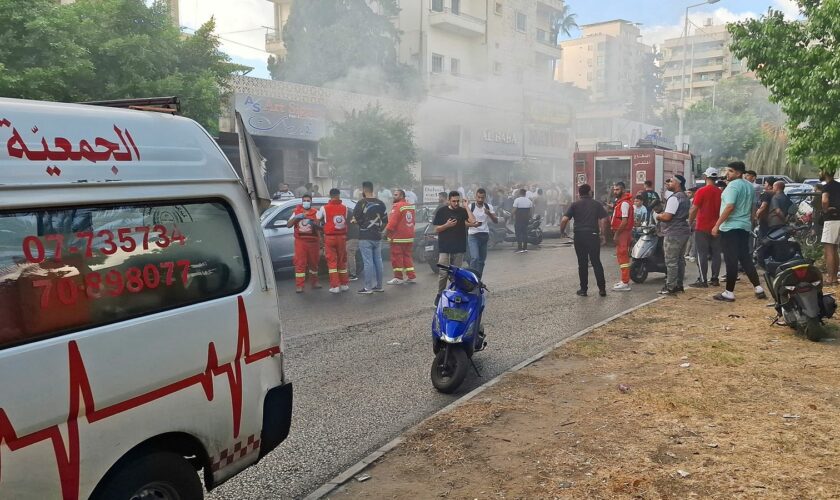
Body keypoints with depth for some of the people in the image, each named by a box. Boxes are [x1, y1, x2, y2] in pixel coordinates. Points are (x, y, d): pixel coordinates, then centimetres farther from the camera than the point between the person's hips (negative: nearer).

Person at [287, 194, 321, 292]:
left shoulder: (315, 213, 6)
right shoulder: (296, 212, 10)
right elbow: (288, 225, 5)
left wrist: (314, 224, -19)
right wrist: (296, 217, -10)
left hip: (313, 241, 1)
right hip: (300, 241, 0)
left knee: (314, 262, 11)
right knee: (300, 263, -6)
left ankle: (314, 282, 28)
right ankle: (299, 286, -6)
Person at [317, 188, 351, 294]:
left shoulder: (324, 208, -6)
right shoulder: (344, 208, -1)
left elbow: (318, 219, 2)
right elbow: (346, 221, 1)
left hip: (329, 237, -2)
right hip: (342, 237, 2)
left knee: (332, 261, 1)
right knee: (342, 261, 13)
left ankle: (335, 286, -4)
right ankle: (344, 284, 19)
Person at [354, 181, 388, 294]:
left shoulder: (362, 203, -11)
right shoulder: (380, 203, 8)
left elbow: (355, 217, -10)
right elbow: (385, 220, 11)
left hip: (365, 237, -6)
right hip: (377, 237, 6)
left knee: (368, 262, -5)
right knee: (378, 260, 11)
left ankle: (368, 287, -4)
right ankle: (379, 286, 17)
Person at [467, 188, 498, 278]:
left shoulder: (489, 207, 4)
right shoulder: (470, 207, -5)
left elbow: (496, 221, 0)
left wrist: (489, 214, -19)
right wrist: (473, 224, -25)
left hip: (485, 236, 4)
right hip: (473, 236, -4)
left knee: (482, 260, 8)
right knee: (475, 258, -19)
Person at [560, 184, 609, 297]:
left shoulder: (574, 205, 3)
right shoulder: (597, 204, 7)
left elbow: (564, 220, -8)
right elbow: (603, 220, -2)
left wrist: (562, 231, 6)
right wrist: (603, 235, 5)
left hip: (579, 236, 0)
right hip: (593, 235, 0)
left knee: (582, 263, 7)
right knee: (596, 262, 7)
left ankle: (583, 289, 10)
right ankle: (602, 288, 5)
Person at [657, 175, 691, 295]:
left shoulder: (674, 198, -16)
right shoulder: (686, 198, 16)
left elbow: (667, 217, -23)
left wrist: (659, 216, -2)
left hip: (674, 234, -10)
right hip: (684, 231, 10)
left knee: (671, 261, -6)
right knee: (680, 259, 13)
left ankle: (670, 287, -4)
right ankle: (679, 285, 19)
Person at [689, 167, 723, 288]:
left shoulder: (702, 191, -11)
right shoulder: (720, 192, 4)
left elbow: (694, 209, -12)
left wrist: (690, 221, 2)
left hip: (702, 228, -5)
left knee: (702, 254, -3)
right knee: (716, 253, 10)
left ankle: (703, 280, -4)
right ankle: (715, 279, 14)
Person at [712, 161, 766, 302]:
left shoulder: (733, 185, -14)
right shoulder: (750, 186, 14)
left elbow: (729, 207, -22)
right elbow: (753, 208, 18)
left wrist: (717, 225, -20)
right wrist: (750, 222, 27)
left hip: (730, 227, -9)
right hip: (745, 227, 9)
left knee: (731, 261, -5)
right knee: (746, 258, 13)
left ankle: (729, 293, -1)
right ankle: (759, 288, 12)